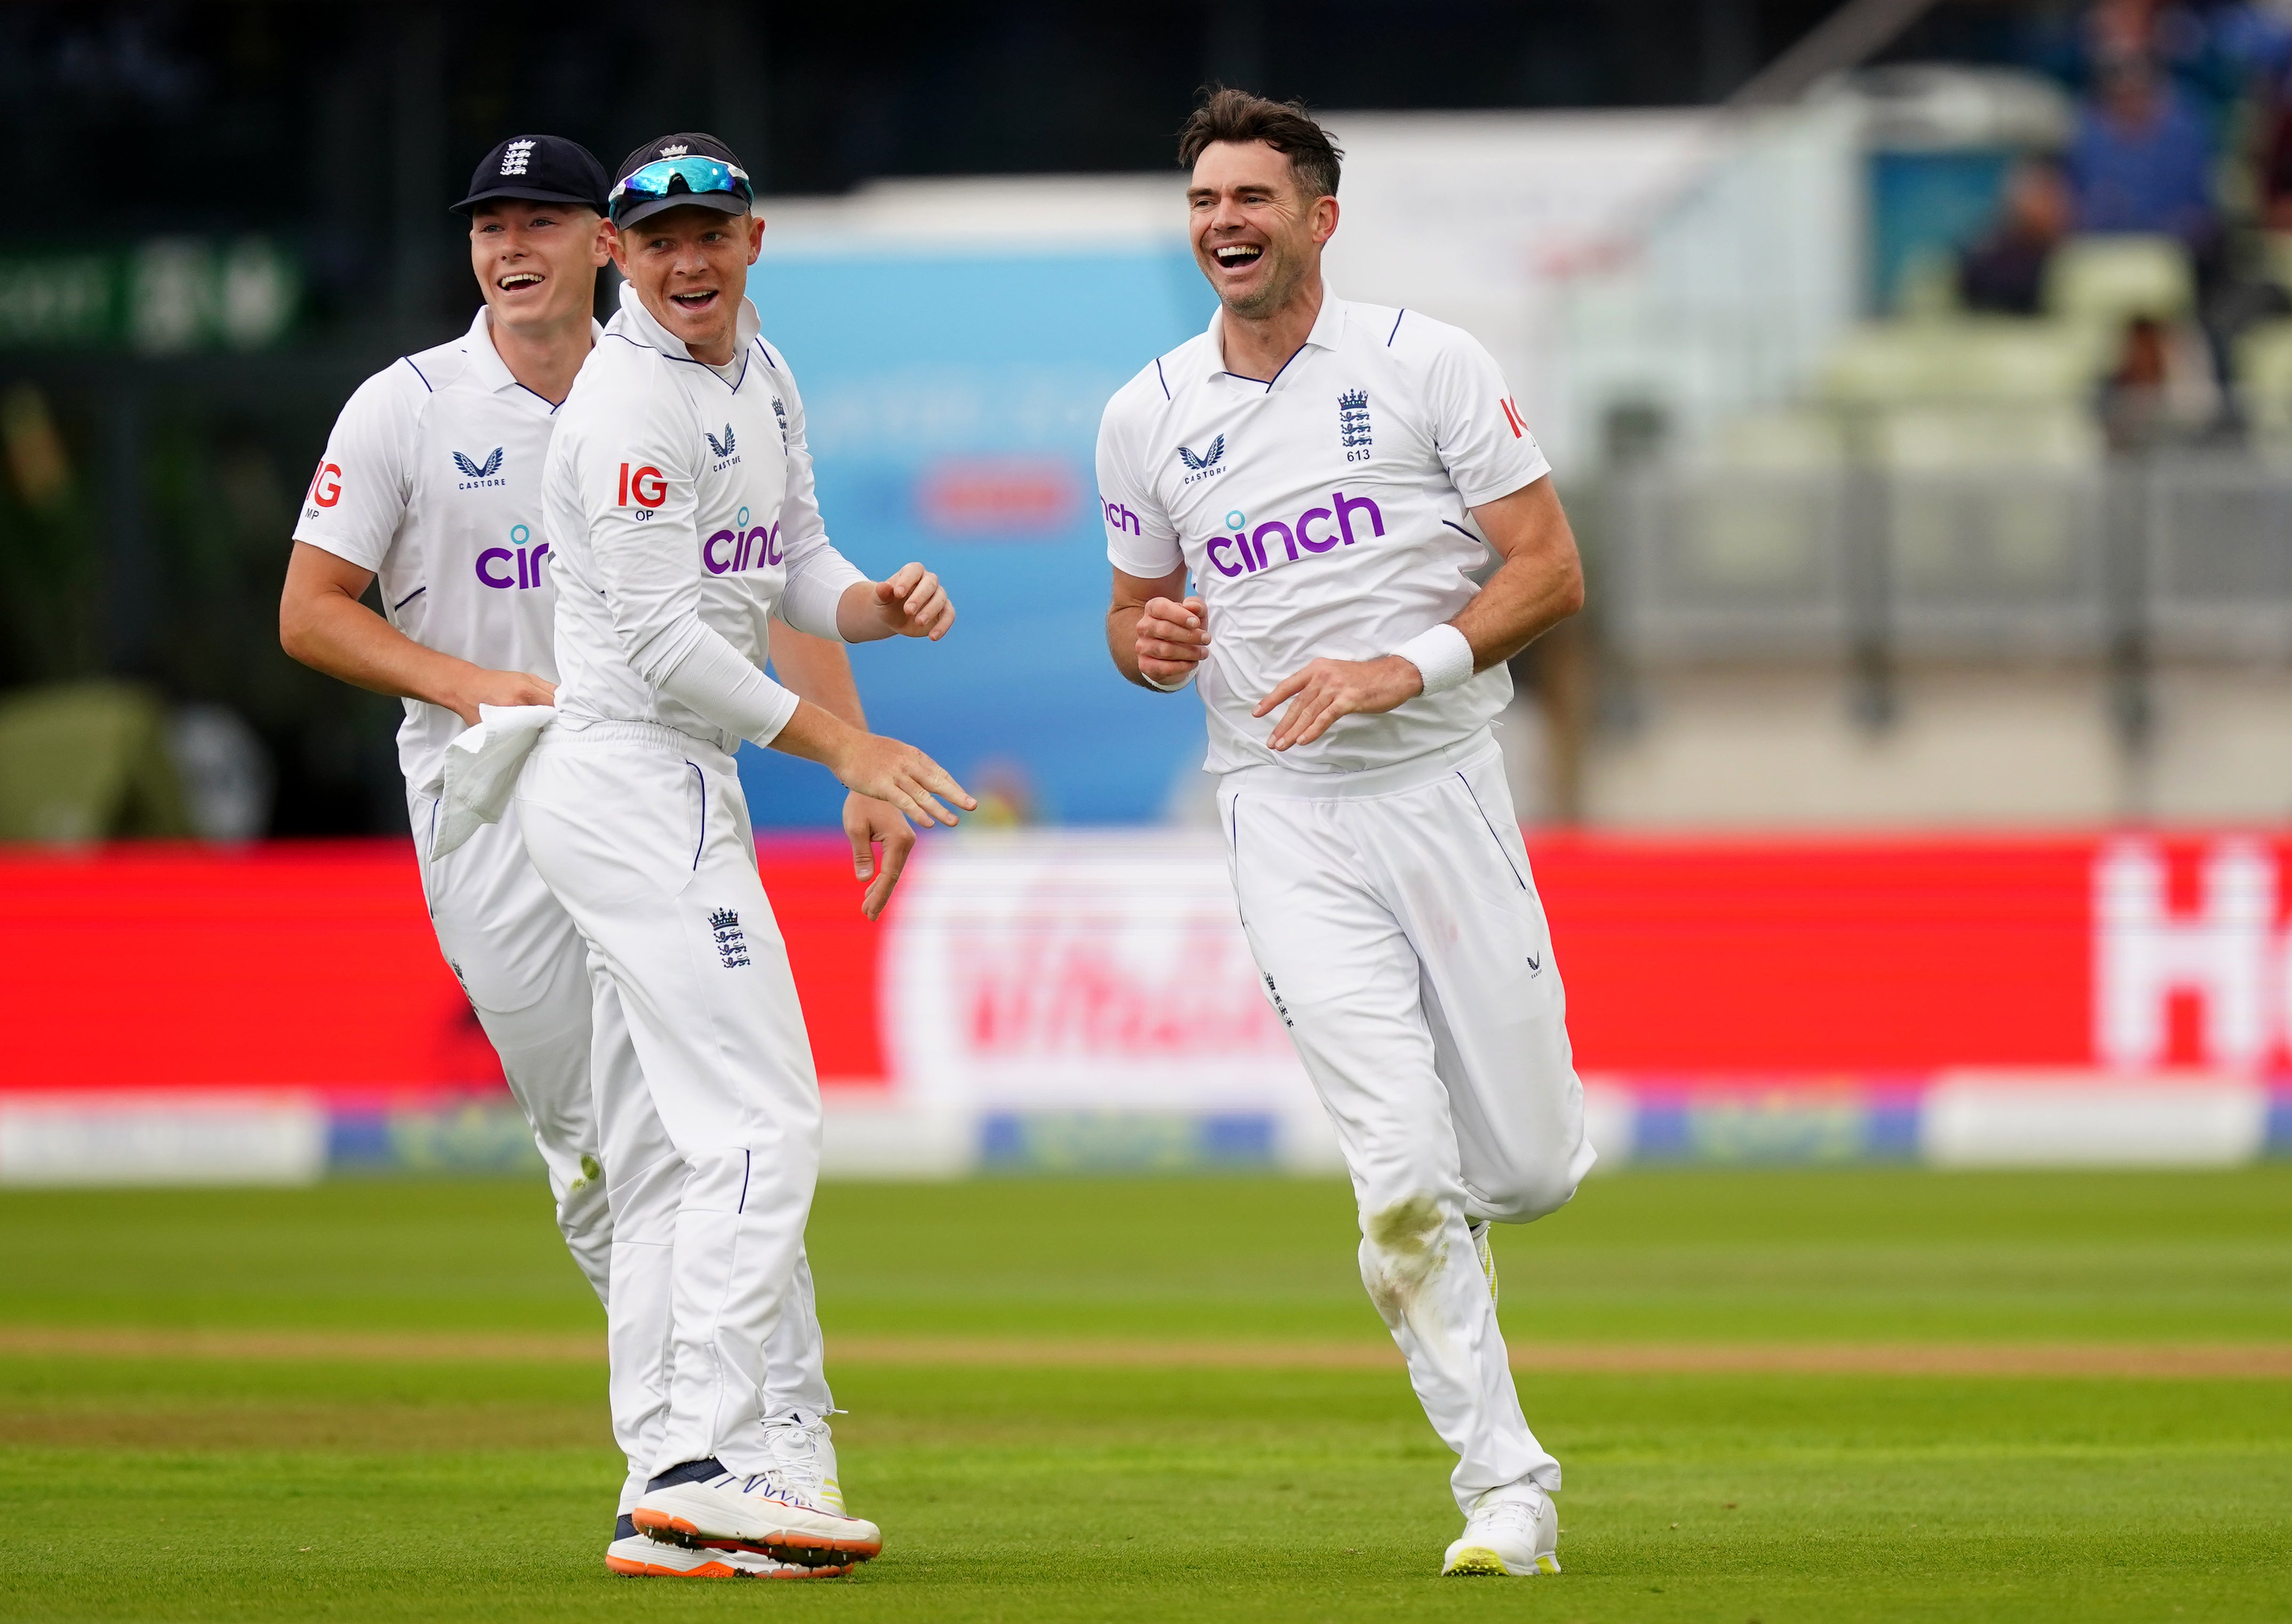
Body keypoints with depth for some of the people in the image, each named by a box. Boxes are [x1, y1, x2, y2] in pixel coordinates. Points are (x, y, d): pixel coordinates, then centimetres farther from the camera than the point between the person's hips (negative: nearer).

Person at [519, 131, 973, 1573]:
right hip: (632, 785, -10)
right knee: (763, 1123, -15)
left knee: (674, 1154, 9)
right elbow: (663, 643, -20)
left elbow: (792, 566, 17)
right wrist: (841, 746, -18)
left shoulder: (758, 374, 13)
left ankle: (675, 1482, 11)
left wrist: (878, 604, -5)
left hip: (683, 788, 10)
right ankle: (711, 1463, -19)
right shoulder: (634, 407, -16)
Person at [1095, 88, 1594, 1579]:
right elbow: (1140, 616, 18)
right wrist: (1147, 643, -7)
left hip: (1445, 784, 0)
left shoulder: (1428, 365, -1)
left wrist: (1406, 666, -17)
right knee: (1403, 1165, -14)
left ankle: (1449, 1219, 39)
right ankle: (1504, 1485, -7)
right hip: (1284, 815, 0)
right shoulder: (1148, 417, 7)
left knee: (1529, 1167, 2)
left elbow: (1551, 571, -3)